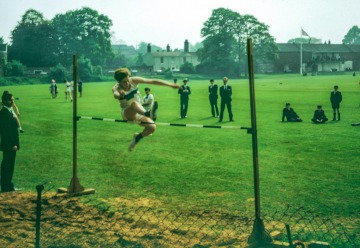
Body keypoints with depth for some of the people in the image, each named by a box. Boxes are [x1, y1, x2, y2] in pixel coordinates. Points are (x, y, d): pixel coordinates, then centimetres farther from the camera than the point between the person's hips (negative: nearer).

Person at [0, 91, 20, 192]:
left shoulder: (10, 111, 11)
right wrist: (12, 145, -20)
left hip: (12, 144, 9)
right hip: (8, 145, -9)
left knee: (10, 165, 15)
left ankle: (8, 186, 24)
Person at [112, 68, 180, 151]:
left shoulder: (134, 80, -10)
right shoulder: (116, 88, -18)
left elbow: (153, 81, -9)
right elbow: (115, 94, -43)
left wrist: (170, 84, -13)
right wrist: (120, 95, -69)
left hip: (139, 111, 5)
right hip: (127, 113, -5)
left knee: (152, 127, -14)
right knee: (134, 103, -37)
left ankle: (137, 137, 16)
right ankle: (148, 113, -71)